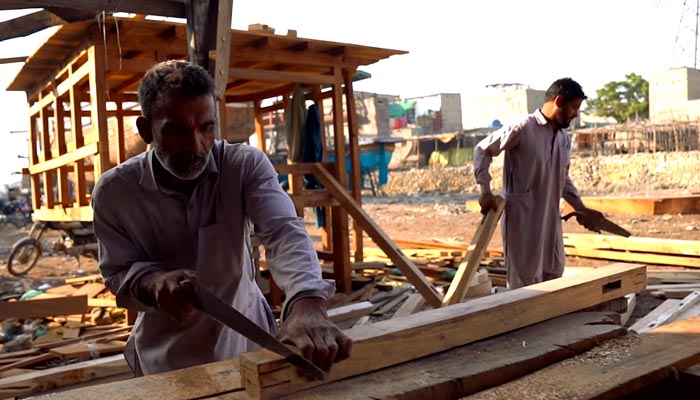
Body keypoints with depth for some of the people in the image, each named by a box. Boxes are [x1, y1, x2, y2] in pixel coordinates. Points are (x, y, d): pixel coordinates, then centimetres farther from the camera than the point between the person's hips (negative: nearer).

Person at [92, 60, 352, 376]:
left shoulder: (247, 165, -18)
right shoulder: (114, 190, -15)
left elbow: (283, 231, -32)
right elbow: (117, 272, -6)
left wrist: (307, 303, -52)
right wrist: (152, 283, -30)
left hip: (243, 337, 1)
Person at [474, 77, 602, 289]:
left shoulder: (564, 138, 8)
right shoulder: (522, 129, -15)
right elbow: (482, 149, -11)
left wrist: (580, 208, 14)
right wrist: (486, 191, -17)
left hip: (550, 215, 8)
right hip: (522, 215, -8)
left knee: (554, 272, 16)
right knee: (525, 276, -1)